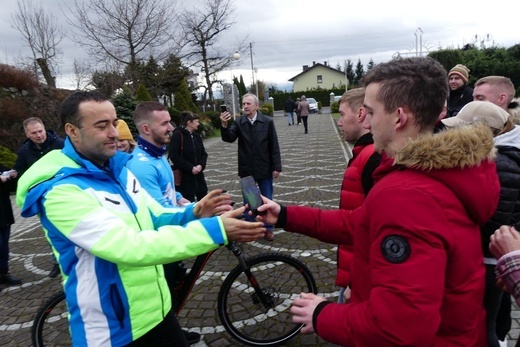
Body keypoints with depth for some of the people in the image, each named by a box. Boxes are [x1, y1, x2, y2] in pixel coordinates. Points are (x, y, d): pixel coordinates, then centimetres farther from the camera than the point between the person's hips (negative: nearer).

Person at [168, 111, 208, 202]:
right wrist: (190, 168, -18)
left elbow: (203, 153, 13)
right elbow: (173, 156, -17)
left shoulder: (196, 136, 10)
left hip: (198, 175, 7)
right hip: (184, 176, -7)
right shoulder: (177, 135, -11)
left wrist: (201, 165, -7)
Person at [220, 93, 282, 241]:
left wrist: (276, 167, -6)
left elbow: (274, 146, -4)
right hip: (246, 170, 1)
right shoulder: (238, 122, -3)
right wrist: (224, 126, -35)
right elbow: (229, 138, -16)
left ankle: (268, 228, 27)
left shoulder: (268, 122, -5)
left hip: (264, 169, -1)